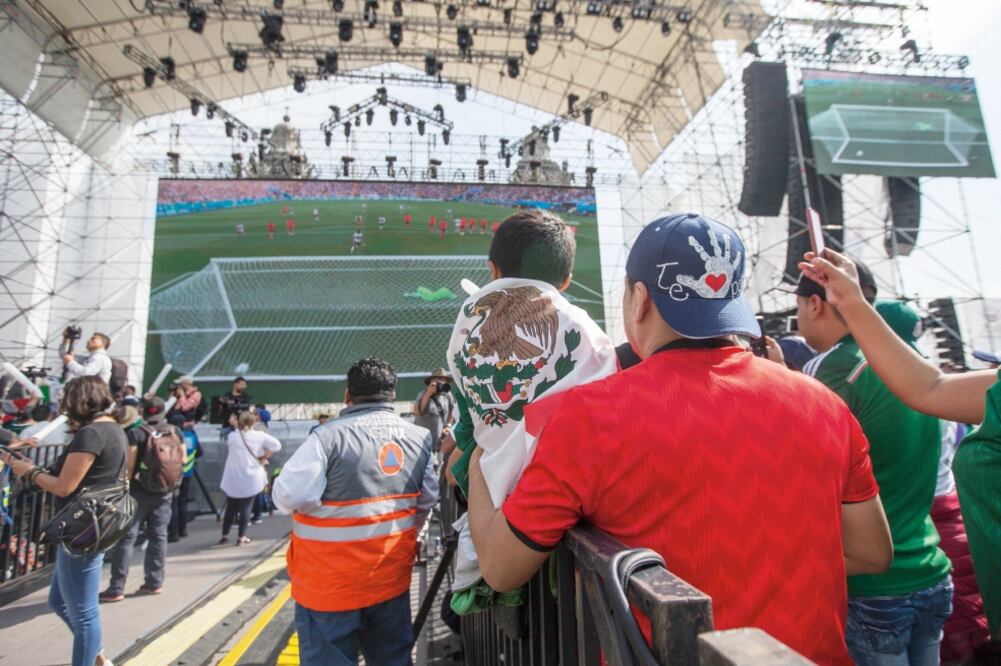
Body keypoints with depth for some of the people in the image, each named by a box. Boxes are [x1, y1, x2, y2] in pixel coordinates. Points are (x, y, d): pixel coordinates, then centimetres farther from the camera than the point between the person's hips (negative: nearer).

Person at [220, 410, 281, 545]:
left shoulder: (231, 436, -7)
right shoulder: (259, 435, -8)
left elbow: (228, 452, 5)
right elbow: (277, 445, -6)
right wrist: (264, 456, 3)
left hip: (233, 479, 1)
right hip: (251, 479, -1)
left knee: (231, 507, 17)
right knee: (246, 507, 9)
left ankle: (225, 536, 24)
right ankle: (242, 537, 11)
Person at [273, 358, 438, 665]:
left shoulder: (329, 436, -19)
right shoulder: (419, 437, -2)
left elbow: (289, 496, -20)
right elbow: (428, 501, 5)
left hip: (331, 582, -4)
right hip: (392, 576, 5)